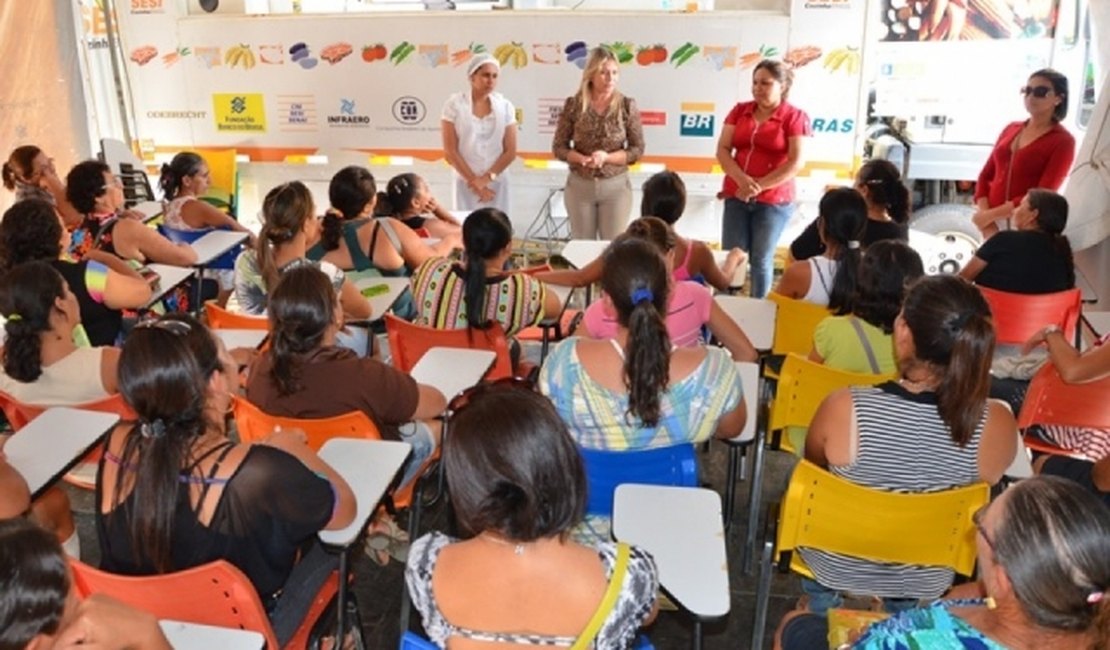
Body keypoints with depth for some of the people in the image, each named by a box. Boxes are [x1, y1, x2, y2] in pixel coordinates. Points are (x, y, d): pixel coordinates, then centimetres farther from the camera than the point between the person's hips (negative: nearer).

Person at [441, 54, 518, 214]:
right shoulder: (454, 104, -3)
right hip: (466, 182, -2)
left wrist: (487, 178, -10)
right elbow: (450, 152, -5)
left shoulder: (505, 106, 4)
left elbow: (510, 151, 1)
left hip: (497, 183, 2)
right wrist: (474, 181, -8)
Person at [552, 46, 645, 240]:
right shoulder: (573, 105, -4)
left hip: (616, 186, -1)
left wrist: (606, 157, -18)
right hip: (579, 185, 1)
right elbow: (558, 147, 0)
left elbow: (637, 149, -3)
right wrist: (583, 159, -18)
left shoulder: (627, 105, -5)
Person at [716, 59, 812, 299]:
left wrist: (759, 186, -15)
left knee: (761, 260, 4)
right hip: (736, 196, 3)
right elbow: (722, 149, 1)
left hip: (773, 200, -3)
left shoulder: (795, 117, -3)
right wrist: (742, 180, -16)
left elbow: (796, 162, -11)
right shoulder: (739, 110, 8)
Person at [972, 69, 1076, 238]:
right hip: (992, 224, 5)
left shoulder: (1062, 141, -4)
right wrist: (984, 214, -6)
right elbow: (985, 175, 10)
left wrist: (991, 215, -15)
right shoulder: (1011, 129, 13)